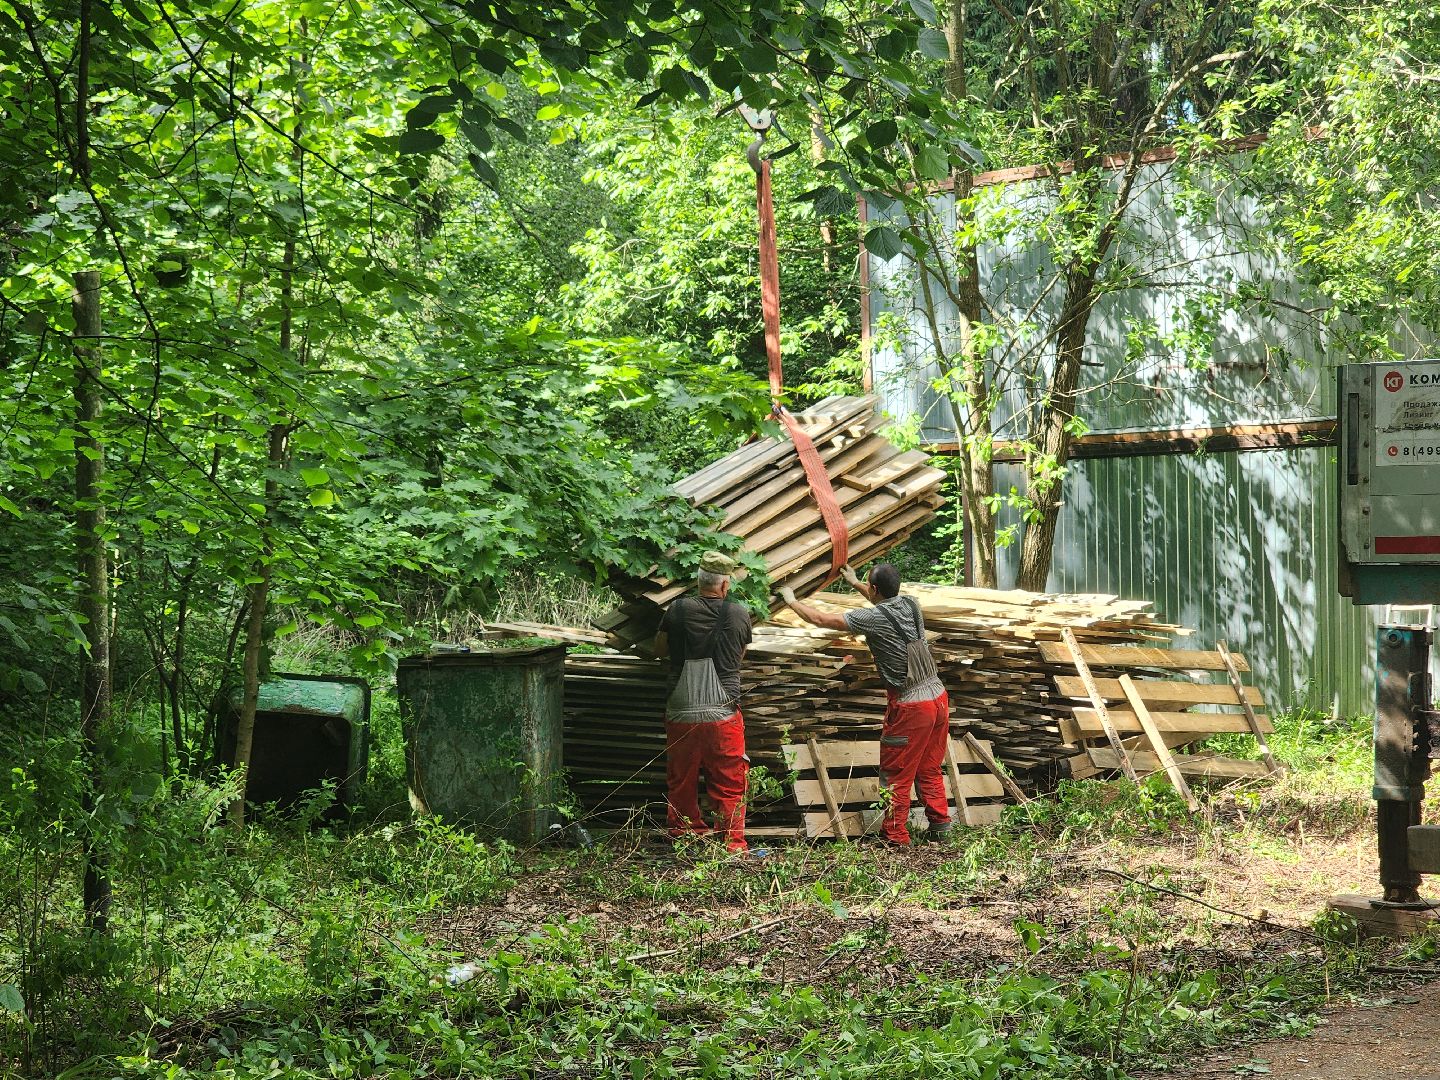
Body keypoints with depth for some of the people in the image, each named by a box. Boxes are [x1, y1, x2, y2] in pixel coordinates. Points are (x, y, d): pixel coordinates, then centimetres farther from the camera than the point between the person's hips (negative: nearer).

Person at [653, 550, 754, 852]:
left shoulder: (678, 610, -2)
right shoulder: (739, 615, -2)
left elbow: (659, 650, 13)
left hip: (681, 713, 1)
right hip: (722, 712, -1)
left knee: (681, 783, 13)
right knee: (729, 787, 5)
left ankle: (684, 839, 18)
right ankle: (732, 845, 4)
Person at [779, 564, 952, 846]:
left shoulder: (874, 618, -15)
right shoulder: (911, 605, 5)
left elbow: (821, 619, -8)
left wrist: (791, 601, 9)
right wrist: (855, 583, 45)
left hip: (909, 707, -7)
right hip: (939, 698, 7)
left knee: (896, 776, 4)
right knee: (930, 770, 20)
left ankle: (895, 837, 8)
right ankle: (941, 825, 22)